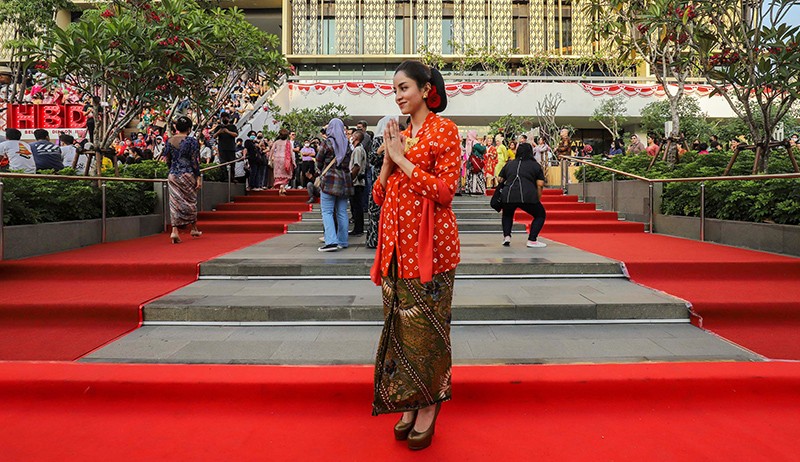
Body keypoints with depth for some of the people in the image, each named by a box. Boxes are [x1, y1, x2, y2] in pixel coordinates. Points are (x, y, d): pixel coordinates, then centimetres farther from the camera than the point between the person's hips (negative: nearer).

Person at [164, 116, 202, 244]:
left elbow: (167, 160, 9)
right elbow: (195, 161, -11)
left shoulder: (169, 141, 5)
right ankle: (194, 229, 23)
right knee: (190, 201, 11)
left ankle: (175, 231, -6)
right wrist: (198, 177, -7)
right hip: (188, 175, -3)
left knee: (175, 203, 4)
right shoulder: (192, 141, -8)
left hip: (173, 175, 3)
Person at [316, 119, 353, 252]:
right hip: (345, 180, 5)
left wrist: (323, 170, 20)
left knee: (327, 212, -3)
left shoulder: (328, 142, -5)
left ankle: (331, 241, -14)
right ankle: (342, 241, 13)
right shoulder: (347, 143, 9)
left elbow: (319, 161, 2)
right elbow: (348, 161, 11)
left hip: (330, 180, -5)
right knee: (342, 212, 9)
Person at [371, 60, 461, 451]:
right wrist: (388, 160, -3)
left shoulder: (444, 130, -3)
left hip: (429, 242, -6)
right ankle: (409, 404, 26)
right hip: (397, 241, 6)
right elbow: (380, 195, 13)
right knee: (400, 322, 11)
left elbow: (445, 191, -14)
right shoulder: (399, 134, 15)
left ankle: (428, 407, 19)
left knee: (425, 323, 1)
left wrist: (403, 159, -12)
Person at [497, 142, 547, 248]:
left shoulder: (509, 164, 23)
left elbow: (500, 180, 23)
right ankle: (532, 240, 9)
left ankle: (506, 236, 14)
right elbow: (540, 185, 8)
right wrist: (538, 200, 17)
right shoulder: (535, 165, 16)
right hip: (528, 196, -3)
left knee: (507, 215, 32)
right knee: (540, 215, 20)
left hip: (508, 196, 3)